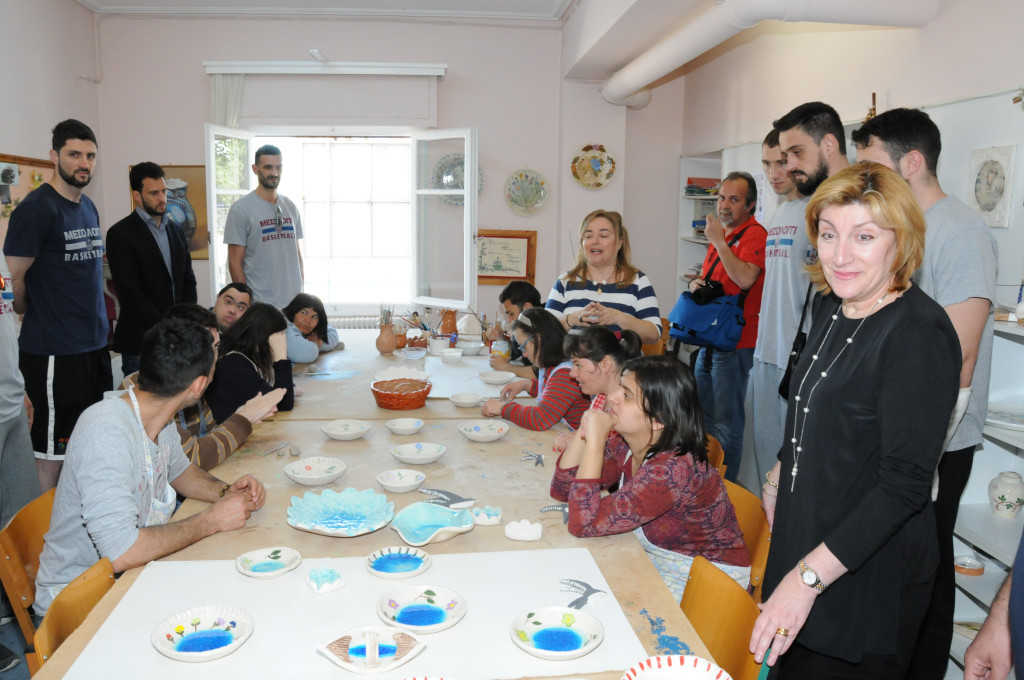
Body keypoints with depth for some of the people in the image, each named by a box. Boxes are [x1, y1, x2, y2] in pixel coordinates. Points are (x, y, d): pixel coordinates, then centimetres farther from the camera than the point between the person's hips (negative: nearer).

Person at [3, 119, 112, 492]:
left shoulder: (88, 208, 12)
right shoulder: (36, 208, -13)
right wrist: (31, 315, 3)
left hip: (93, 345, 8)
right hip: (54, 351, -8)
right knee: (53, 446, 3)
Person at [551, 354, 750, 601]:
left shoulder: (675, 468, -32)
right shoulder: (623, 446, -8)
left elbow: (584, 523, -32)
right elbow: (561, 490, -2)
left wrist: (595, 441, -31)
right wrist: (583, 432, -15)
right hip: (654, 561, 7)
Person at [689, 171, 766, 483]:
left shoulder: (754, 234, -12)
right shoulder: (722, 234, 17)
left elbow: (745, 279, -28)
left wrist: (718, 241, -21)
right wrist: (695, 284, 4)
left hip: (734, 343, -10)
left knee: (726, 422, -4)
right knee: (704, 415, 18)